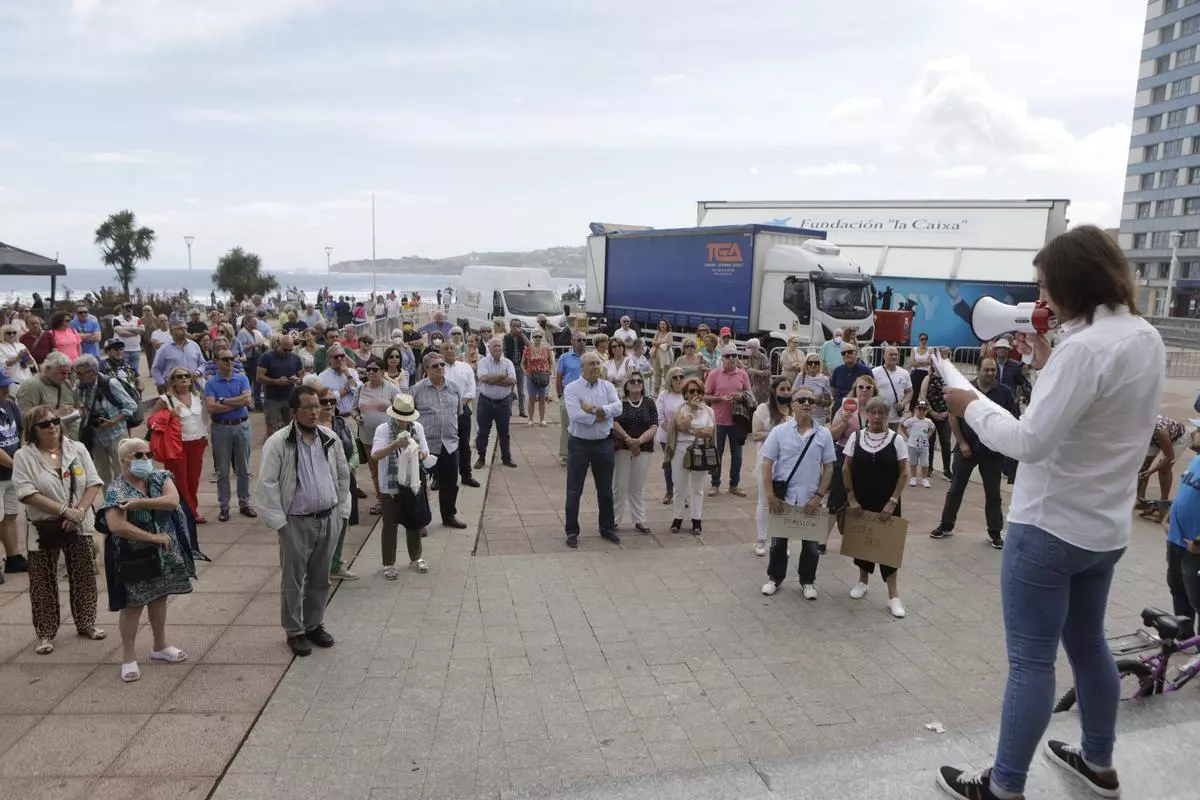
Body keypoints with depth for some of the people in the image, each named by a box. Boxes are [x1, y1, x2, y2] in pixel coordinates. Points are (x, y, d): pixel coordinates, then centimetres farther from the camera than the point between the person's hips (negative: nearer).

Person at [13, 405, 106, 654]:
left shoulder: (77, 449, 1)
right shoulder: (24, 456, -8)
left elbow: (93, 484, -1)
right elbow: (27, 493, -16)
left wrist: (80, 510, -16)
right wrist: (65, 510, -21)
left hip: (79, 526, 3)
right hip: (43, 528, -2)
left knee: (83, 577, 11)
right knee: (44, 582, 5)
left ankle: (86, 623, 28)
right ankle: (45, 634, 18)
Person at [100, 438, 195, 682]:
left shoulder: (160, 477, -1)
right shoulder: (115, 490, -15)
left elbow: (172, 500, -18)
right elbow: (116, 526, -26)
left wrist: (139, 503, -26)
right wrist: (153, 537, -22)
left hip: (163, 552, 5)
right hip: (134, 557, -4)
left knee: (159, 598, 17)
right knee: (133, 605, 4)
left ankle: (160, 647, 34)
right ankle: (128, 658, 19)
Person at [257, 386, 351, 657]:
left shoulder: (330, 438, 3)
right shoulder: (278, 442, -12)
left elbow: (343, 475, 12)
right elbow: (267, 484, -11)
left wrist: (341, 510, 8)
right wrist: (278, 521, -12)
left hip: (328, 519, 4)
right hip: (296, 522, -4)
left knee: (320, 578, 16)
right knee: (293, 580, 8)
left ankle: (314, 625, 32)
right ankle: (294, 631, 23)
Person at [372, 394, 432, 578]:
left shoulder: (417, 427, -1)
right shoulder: (383, 430, -13)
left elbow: (425, 452, 8)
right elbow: (375, 456, -24)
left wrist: (420, 453, -16)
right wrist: (394, 445, -39)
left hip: (414, 483, 4)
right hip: (391, 485, -4)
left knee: (415, 522, 16)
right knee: (390, 525, 7)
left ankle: (415, 558, 33)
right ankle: (389, 564, 19)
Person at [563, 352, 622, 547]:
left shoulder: (608, 386, 5)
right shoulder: (572, 388, -7)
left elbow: (617, 407, -11)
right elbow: (575, 415, -22)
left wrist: (595, 409, -21)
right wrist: (602, 415, -14)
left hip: (603, 444, 4)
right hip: (579, 444, -3)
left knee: (606, 490, 14)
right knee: (574, 491, 5)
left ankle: (607, 528, 29)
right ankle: (572, 531, 16)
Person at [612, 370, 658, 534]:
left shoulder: (649, 404, 6)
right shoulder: (620, 402, 0)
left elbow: (654, 427, -2)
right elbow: (614, 424, -9)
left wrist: (639, 441, -17)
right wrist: (629, 440, -17)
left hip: (644, 449, 2)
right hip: (622, 448, -2)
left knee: (638, 487, 10)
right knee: (619, 485, 0)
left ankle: (639, 521, 18)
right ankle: (615, 520, 11)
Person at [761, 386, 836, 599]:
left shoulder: (824, 434, -2)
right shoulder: (779, 431, -6)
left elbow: (828, 468, 0)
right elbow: (767, 465, -5)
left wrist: (818, 496, -8)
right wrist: (770, 495, -10)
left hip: (810, 500, 1)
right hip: (782, 498, -1)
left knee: (811, 544, 12)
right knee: (778, 540, 14)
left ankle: (807, 581, 31)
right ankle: (775, 577, 32)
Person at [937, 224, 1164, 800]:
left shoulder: (1085, 348, -23)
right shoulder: (1147, 339, 5)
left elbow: (1030, 442, -25)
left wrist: (971, 406, -12)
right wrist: (1049, 365, 7)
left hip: (1050, 527, -9)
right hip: (1104, 527, 9)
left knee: (1031, 660, 1)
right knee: (1087, 644, 24)